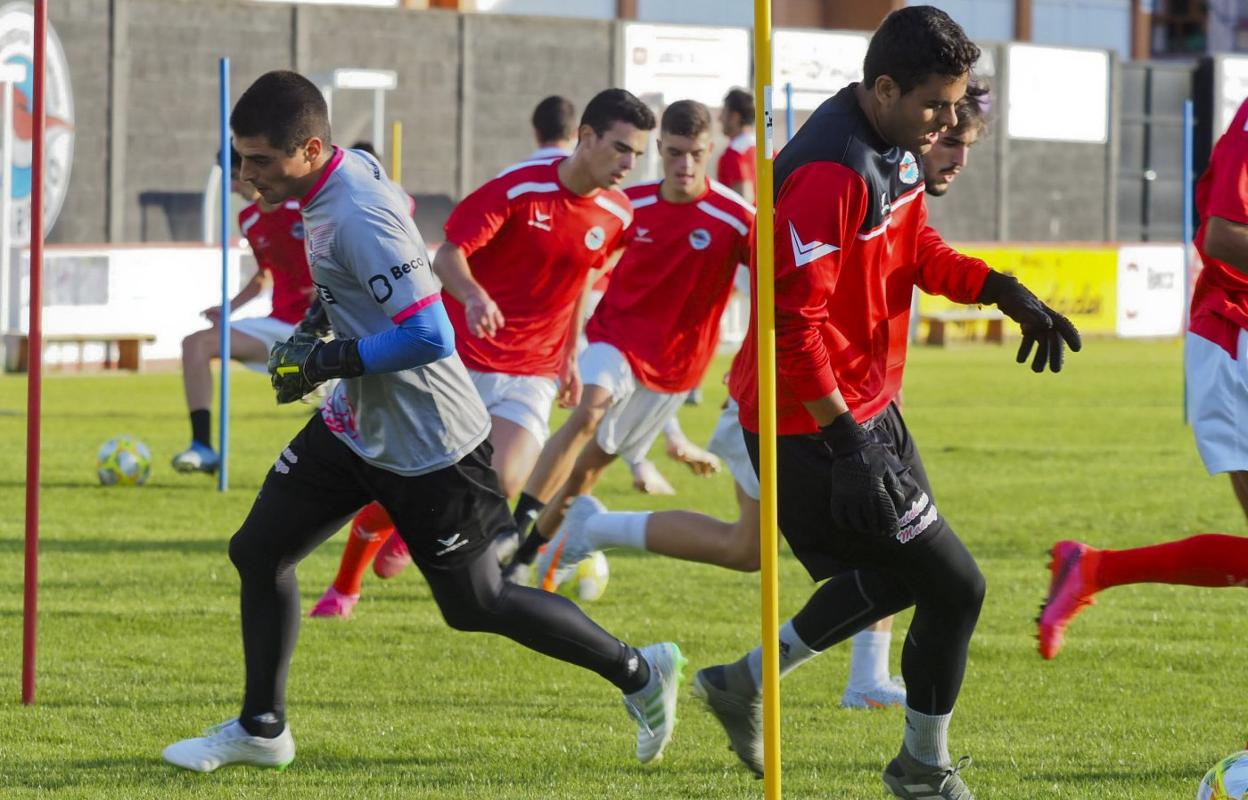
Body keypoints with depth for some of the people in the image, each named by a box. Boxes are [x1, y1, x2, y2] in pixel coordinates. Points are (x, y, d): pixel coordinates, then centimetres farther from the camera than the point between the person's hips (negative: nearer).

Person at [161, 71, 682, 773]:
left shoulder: (359, 219, -29)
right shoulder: (350, 169, -1)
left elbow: (430, 337, -33)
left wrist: (328, 361, -24)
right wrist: (321, 314, 14)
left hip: (426, 446, -9)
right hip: (355, 425, 9)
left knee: (476, 605, 5)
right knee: (259, 552, 6)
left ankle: (642, 673, 21)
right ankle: (261, 729, 18)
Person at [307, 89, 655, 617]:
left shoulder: (617, 215, 1)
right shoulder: (518, 188, -15)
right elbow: (447, 256, -17)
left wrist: (569, 356, 22)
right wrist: (473, 296, -38)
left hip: (532, 377, 3)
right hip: (462, 362, -3)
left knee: (502, 483, -22)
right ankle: (344, 587, 27)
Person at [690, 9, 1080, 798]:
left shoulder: (895, 149, 4)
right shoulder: (830, 172, -27)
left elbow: (917, 251, 17)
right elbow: (793, 322, -28)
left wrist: (999, 289, -1)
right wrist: (846, 443, -28)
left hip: (867, 408, 10)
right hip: (814, 426, -10)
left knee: (895, 573, 25)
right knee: (955, 588, -3)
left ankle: (743, 683, 37)